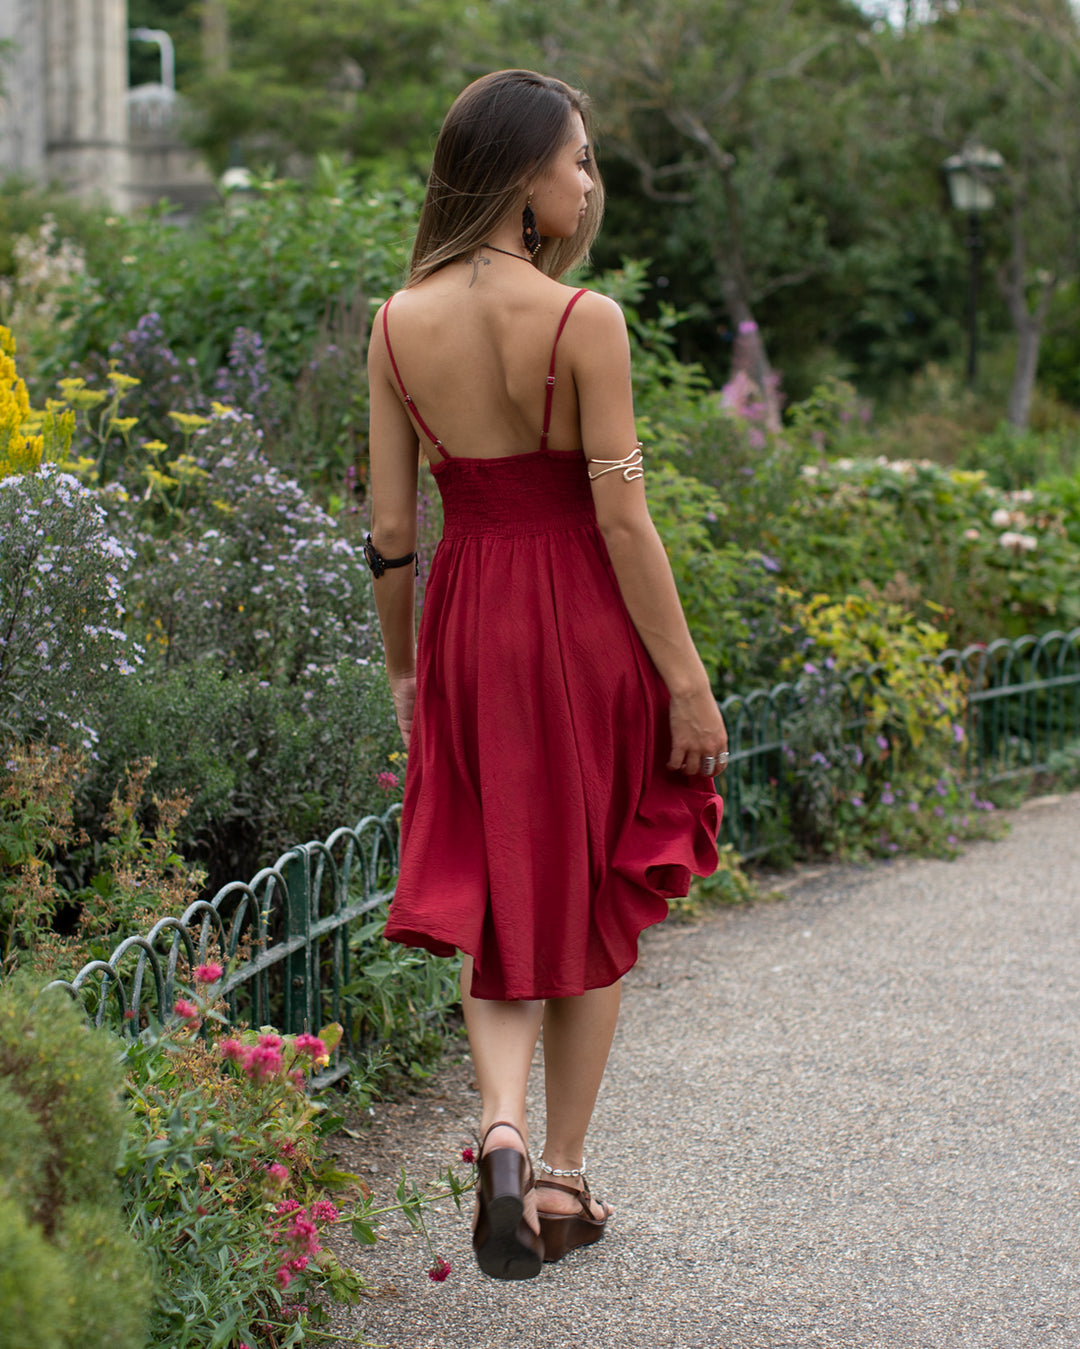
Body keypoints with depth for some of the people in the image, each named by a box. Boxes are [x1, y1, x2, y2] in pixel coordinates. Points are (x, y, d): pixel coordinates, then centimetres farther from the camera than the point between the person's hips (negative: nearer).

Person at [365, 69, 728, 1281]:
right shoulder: (585, 320, -14)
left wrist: (402, 667, 14)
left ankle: (500, 1126, -9)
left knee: (492, 895, 14)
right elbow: (622, 517, -15)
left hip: (465, 617, 3)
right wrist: (687, 681, -7)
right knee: (592, 906, 13)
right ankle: (562, 1178, 20)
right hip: (584, 618, -3)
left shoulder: (400, 324, -1)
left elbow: (389, 527, 1)